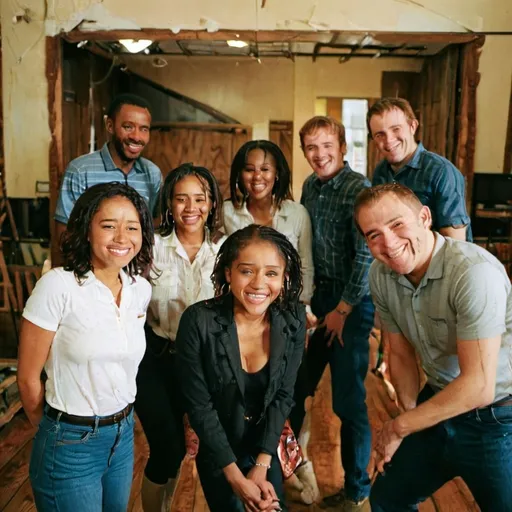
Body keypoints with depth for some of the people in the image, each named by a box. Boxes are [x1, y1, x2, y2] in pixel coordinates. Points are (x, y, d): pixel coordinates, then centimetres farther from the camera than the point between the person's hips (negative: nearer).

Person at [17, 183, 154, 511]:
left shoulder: (141, 289, -2)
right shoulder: (58, 285, -19)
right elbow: (28, 377, -11)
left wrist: (120, 424, 15)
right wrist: (59, 433, 2)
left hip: (124, 435, 5)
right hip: (71, 443, -5)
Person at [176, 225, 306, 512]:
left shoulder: (294, 320, -16)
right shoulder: (198, 322, -26)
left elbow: (283, 396, -8)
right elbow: (198, 405, -18)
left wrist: (262, 466, -12)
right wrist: (236, 478, -16)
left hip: (267, 448, 3)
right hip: (217, 453, -2)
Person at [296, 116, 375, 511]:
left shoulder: (358, 188, -14)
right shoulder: (310, 186, 8)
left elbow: (366, 256, -18)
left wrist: (343, 309, -13)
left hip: (352, 303, -6)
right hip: (318, 296, 7)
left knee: (348, 400, 0)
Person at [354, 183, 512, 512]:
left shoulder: (475, 272, -29)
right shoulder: (380, 275, -7)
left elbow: (478, 387, -28)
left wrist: (399, 427, -17)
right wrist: (409, 411, -8)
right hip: (439, 404, 7)